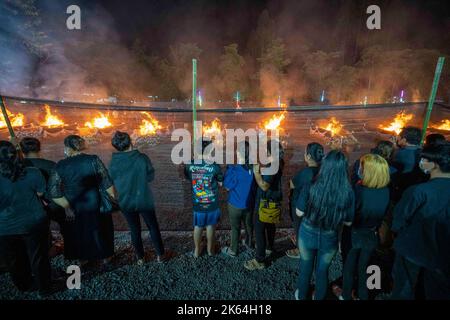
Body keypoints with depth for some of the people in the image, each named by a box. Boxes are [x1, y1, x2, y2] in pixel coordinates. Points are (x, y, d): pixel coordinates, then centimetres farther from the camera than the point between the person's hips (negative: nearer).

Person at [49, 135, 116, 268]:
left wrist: (67, 207, -3)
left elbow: (54, 192, -10)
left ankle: (83, 261, 40)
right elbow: (106, 183, -14)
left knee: (78, 235, 22)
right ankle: (106, 260, 33)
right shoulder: (93, 160, -14)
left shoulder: (60, 166, -8)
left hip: (74, 209, 2)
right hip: (95, 205, -1)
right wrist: (113, 198, -3)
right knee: (100, 232, 18)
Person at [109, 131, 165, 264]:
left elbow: (112, 182, 2)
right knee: (153, 227, 16)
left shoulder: (113, 162, -11)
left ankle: (140, 257, 33)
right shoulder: (142, 158, -17)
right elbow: (151, 176, -5)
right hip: (144, 201, -2)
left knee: (134, 230, 19)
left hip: (126, 202, 2)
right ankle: (160, 254, 28)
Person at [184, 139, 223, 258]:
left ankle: (197, 250, 37)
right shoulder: (214, 166, -19)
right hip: (212, 203, -2)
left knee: (198, 227, 21)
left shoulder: (190, 165, -10)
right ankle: (210, 249, 37)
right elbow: (222, 183, -9)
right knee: (210, 226, 18)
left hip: (197, 204, 2)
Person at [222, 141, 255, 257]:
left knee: (235, 228, 15)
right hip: (249, 203, 4)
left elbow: (227, 187, -14)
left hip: (235, 204, -4)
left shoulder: (232, 169, -26)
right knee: (249, 224, 25)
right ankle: (248, 243, 49)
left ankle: (233, 250, 34)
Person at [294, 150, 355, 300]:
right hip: (329, 239, 1)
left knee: (306, 267, 24)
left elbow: (299, 213, -13)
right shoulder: (348, 193, -21)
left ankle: (301, 296, 47)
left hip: (308, 235, 0)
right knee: (323, 270, 25)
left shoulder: (310, 188, -25)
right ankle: (318, 297, 48)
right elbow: (348, 221, -8)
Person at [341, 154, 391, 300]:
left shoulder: (359, 189, -30)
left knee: (349, 267, 18)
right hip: (372, 236, 4)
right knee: (363, 268, 24)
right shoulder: (385, 191, -14)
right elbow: (384, 214, 0)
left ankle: (346, 296, 35)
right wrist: (374, 227, 15)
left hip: (355, 234, -4)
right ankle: (363, 296, 39)